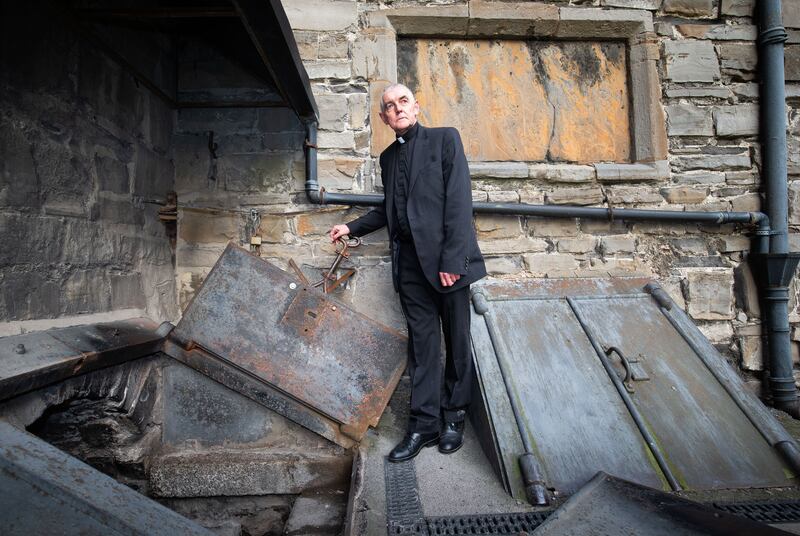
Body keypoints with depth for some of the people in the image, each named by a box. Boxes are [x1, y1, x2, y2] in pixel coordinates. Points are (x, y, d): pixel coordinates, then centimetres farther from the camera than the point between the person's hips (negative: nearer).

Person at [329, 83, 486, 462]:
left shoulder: (444, 139, 2)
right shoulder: (388, 157, 19)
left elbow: (458, 200, -8)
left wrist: (452, 258, -16)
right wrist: (352, 228, 18)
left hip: (445, 258, -4)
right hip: (409, 261, 5)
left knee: (456, 339, 4)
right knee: (421, 342, 6)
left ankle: (453, 417, 19)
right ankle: (424, 423, 12)